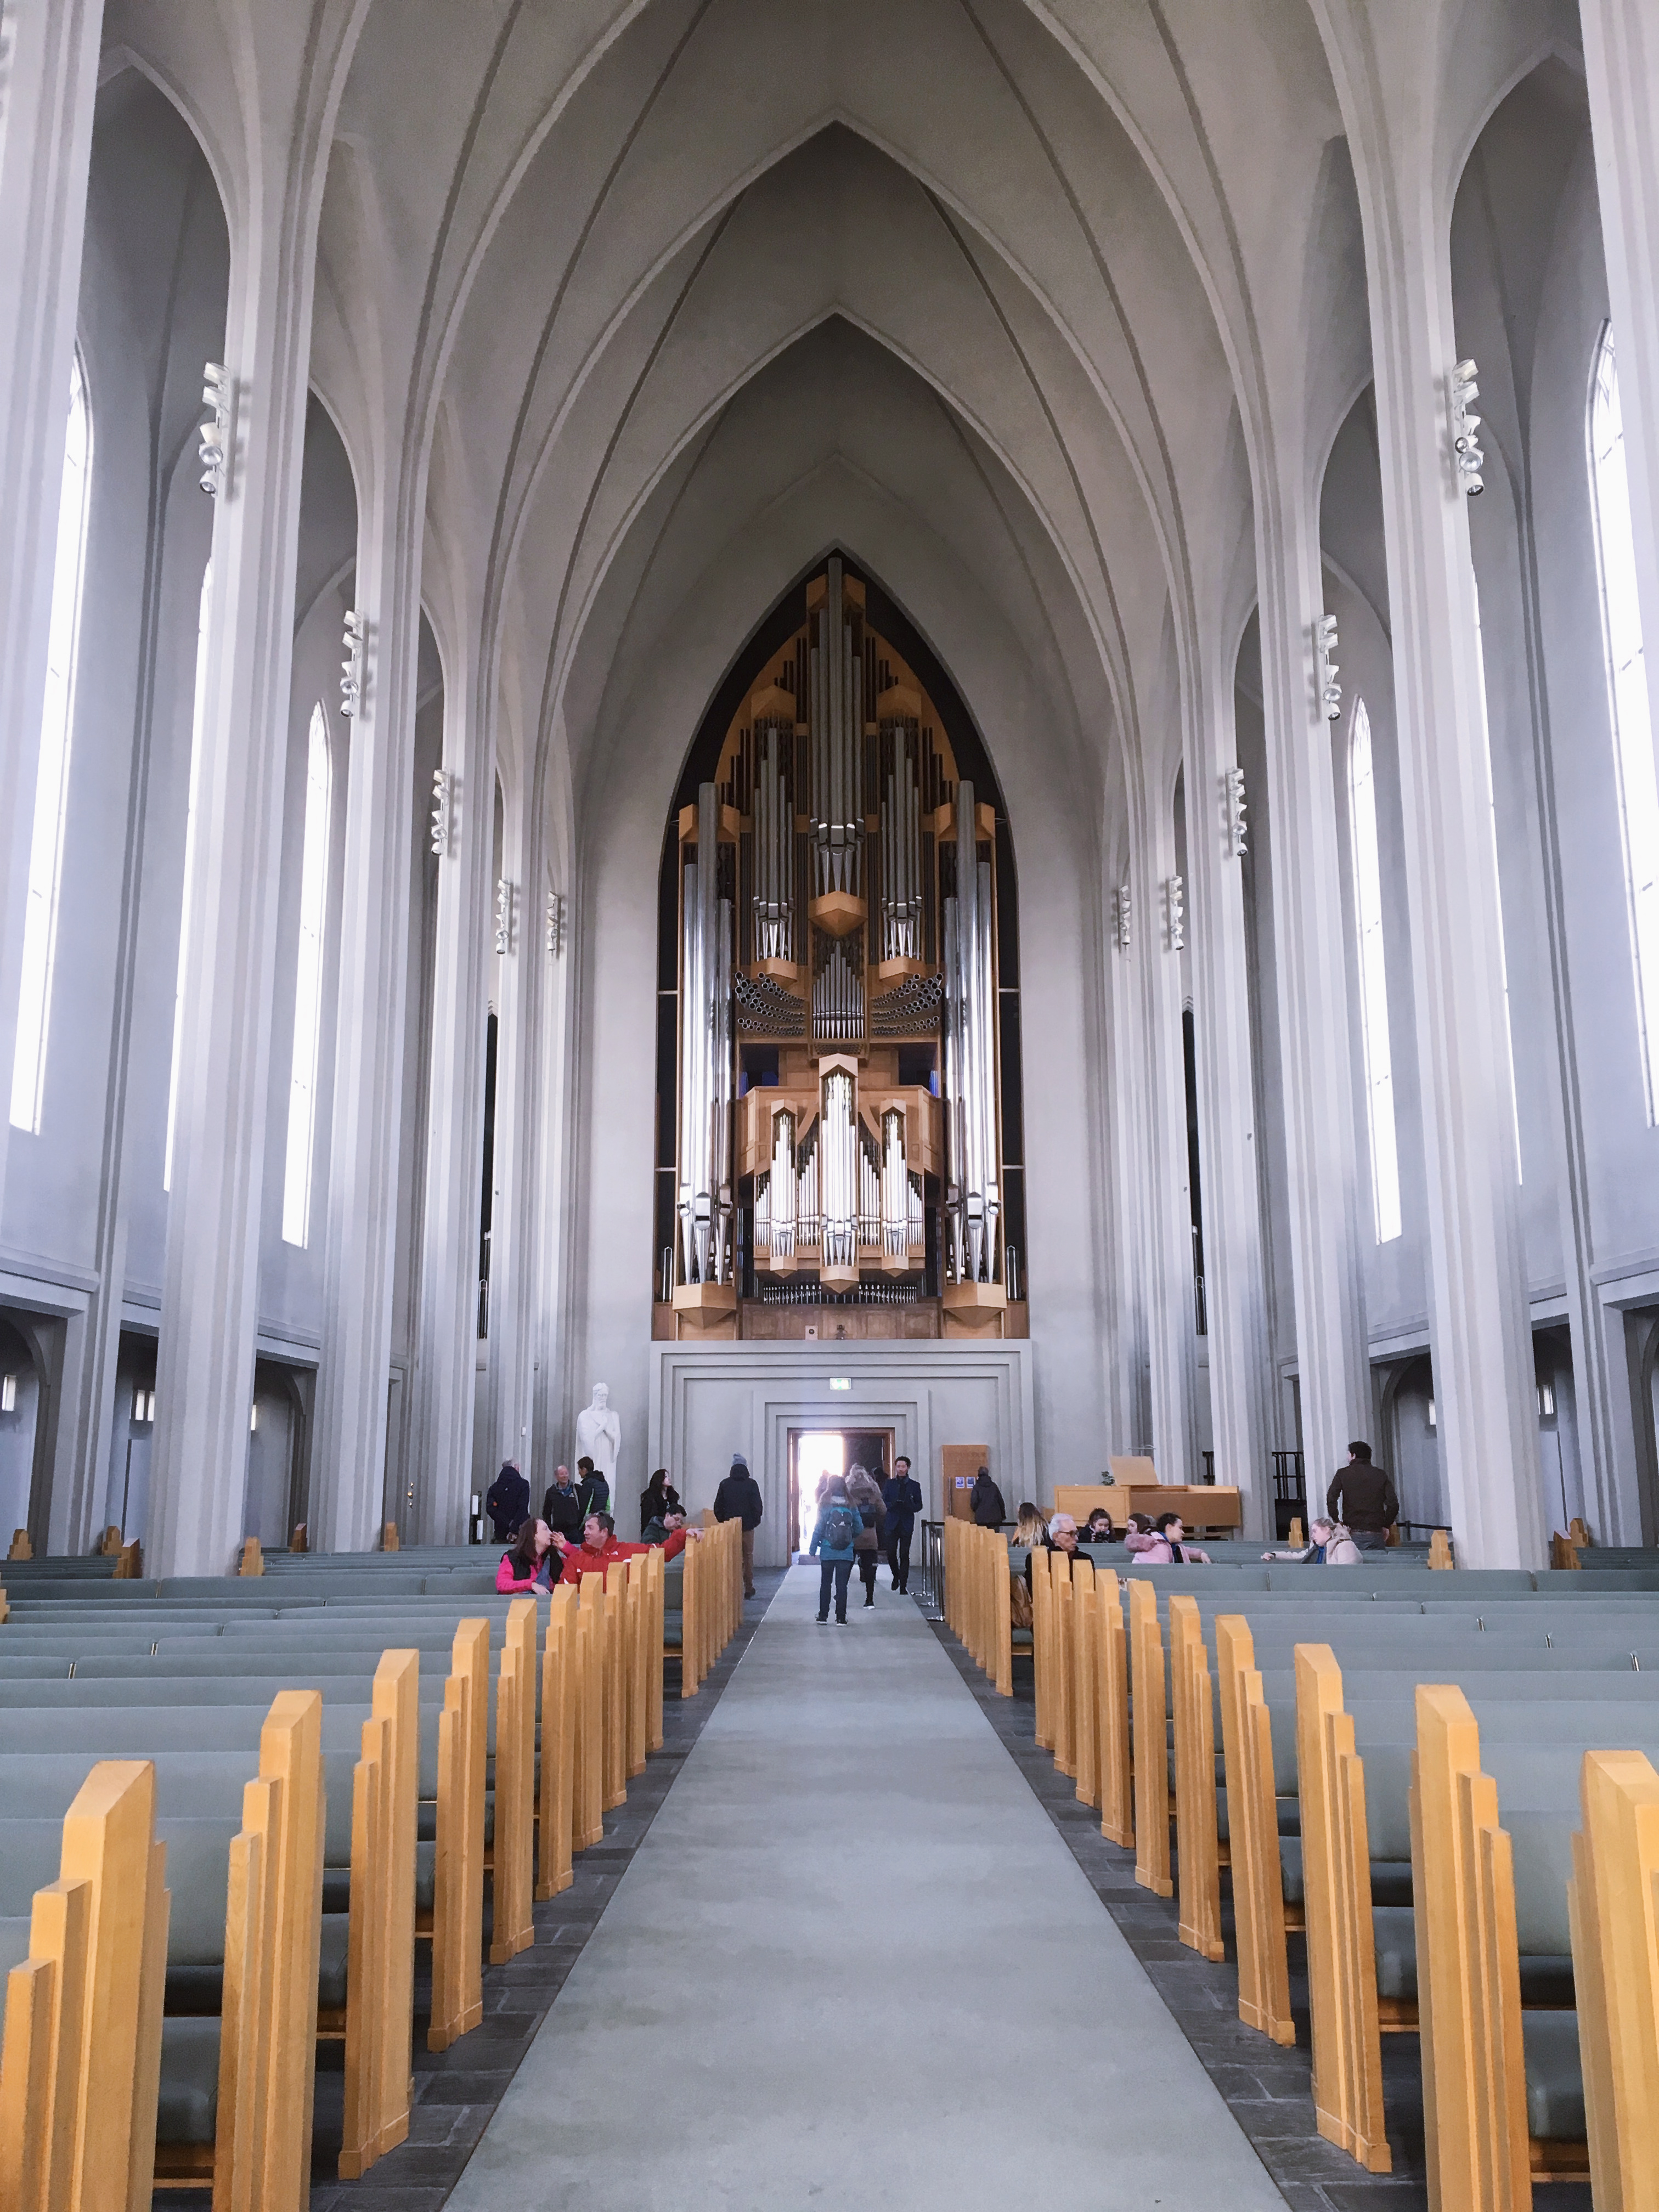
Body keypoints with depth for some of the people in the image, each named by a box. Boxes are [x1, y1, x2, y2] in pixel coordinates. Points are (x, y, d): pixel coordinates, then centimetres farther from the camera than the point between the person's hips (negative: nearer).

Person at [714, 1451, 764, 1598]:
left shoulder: (725, 1484, 0)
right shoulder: (751, 1484, -6)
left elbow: (718, 1507, 2)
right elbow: (758, 1506, -5)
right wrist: (755, 1521, 9)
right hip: (748, 1526, -1)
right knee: (748, 1555, 9)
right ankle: (748, 1588, 9)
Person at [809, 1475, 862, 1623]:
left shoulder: (825, 1506, -8)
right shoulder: (851, 1507, -2)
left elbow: (818, 1529, -6)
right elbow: (860, 1529, 2)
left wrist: (813, 1548, 1)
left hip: (827, 1553, -1)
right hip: (846, 1554, 1)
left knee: (825, 1583, 11)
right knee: (842, 1585, 6)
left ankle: (823, 1616, 14)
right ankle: (841, 1618, 4)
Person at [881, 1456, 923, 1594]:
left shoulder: (915, 1486, 8)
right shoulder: (889, 1484, 9)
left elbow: (919, 1505, 6)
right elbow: (883, 1502, 6)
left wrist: (909, 1506, -16)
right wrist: (892, 1505, -15)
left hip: (907, 1524, -1)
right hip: (892, 1523, 1)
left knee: (904, 1555, -2)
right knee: (891, 1553, -4)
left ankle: (903, 1585, 3)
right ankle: (896, 1576, 23)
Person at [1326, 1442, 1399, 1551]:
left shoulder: (1343, 1474, 2)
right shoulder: (1381, 1475, 6)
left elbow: (1331, 1499, -11)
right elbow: (1393, 1504, -2)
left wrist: (1338, 1523, -3)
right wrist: (1386, 1526, 9)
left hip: (1353, 1533, -1)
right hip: (1376, 1533, 1)